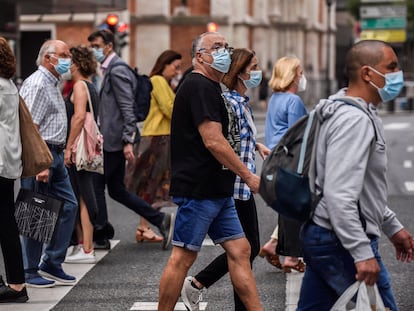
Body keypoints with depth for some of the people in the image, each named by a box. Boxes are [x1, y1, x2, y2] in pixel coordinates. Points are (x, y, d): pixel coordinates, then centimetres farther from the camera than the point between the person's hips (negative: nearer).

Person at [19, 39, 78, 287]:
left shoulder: (53, 84, 18)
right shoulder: (36, 84, -13)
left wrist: (60, 154, 19)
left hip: (55, 155, 10)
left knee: (69, 206, 9)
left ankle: (52, 264, 15)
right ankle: (30, 272, 5)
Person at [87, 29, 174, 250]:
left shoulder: (117, 70, -13)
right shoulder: (110, 69, 19)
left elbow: (127, 109, -19)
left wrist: (128, 141, -23)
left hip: (115, 140, -10)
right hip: (111, 140, 10)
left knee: (97, 185, -3)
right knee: (116, 190, 12)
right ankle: (161, 220, 12)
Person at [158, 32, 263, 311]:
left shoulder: (211, 88, 19)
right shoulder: (200, 87, -14)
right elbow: (213, 142, -20)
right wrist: (249, 177, -17)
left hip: (217, 190, 10)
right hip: (198, 189, -10)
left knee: (240, 250, 7)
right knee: (183, 256, -4)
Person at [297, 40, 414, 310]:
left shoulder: (354, 114, 16)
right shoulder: (355, 120, -19)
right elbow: (339, 194, -27)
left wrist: (392, 226, 28)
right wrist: (363, 253, -27)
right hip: (342, 241, -11)